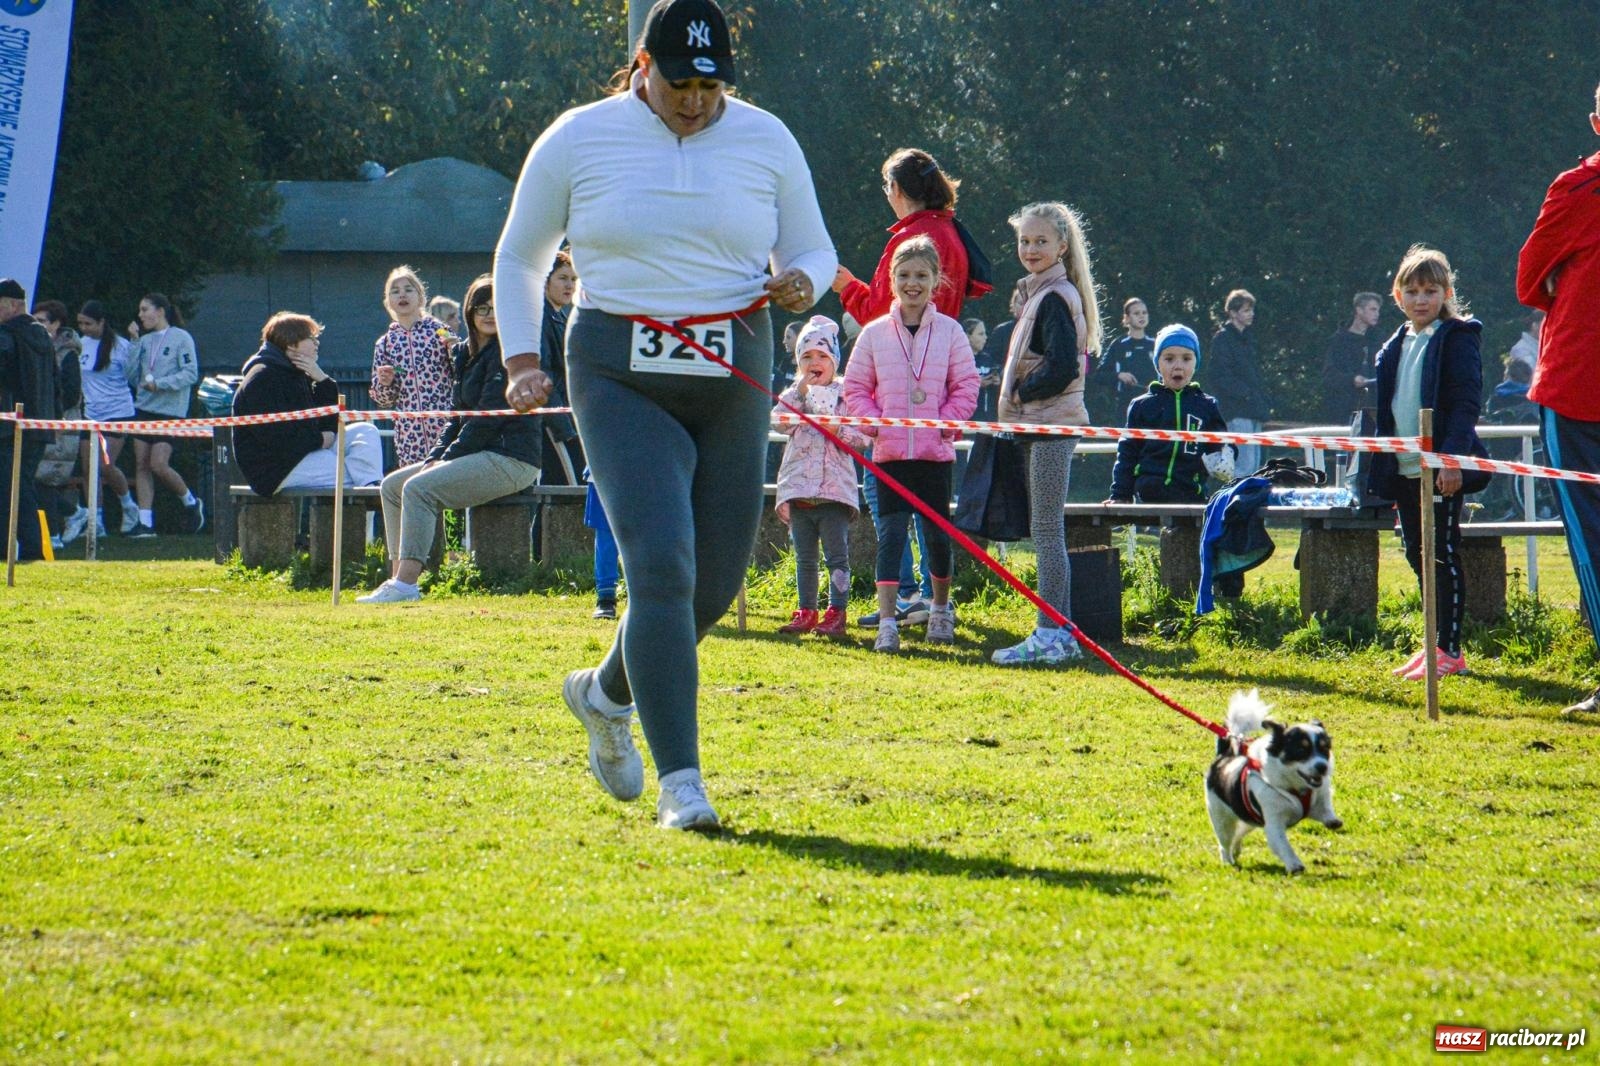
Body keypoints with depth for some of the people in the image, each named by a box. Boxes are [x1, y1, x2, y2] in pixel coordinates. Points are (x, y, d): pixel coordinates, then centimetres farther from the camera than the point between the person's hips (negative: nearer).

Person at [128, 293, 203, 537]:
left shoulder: (181, 338, -6)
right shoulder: (145, 341, 14)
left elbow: (191, 373, -12)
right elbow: (133, 375, 10)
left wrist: (159, 384, -19)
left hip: (170, 411, -7)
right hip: (143, 408, 7)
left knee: (159, 465, -13)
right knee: (141, 464, 0)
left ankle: (190, 501, 12)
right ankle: (145, 521, 1)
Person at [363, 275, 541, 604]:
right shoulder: (464, 353, 15)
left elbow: (488, 416, -17)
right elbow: (458, 416, 17)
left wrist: (448, 459, -16)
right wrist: (435, 457, 2)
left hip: (510, 459, -10)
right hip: (481, 456, 10)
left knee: (419, 488, -24)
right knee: (392, 485, 6)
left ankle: (406, 584, -29)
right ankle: (398, 576, -1)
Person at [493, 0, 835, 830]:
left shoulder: (764, 140, 6)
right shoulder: (578, 140, 1)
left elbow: (814, 252, 16)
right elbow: (518, 257, 13)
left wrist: (802, 282, -8)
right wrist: (521, 360, 1)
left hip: (731, 382, 3)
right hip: (621, 379, -3)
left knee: (716, 581, 6)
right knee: (661, 566, -18)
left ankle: (607, 692, 37)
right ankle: (680, 781, -16)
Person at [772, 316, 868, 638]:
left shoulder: (845, 396, 3)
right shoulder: (793, 394, 11)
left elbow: (861, 439, -2)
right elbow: (780, 422, -8)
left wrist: (836, 427, -17)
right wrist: (800, 391, -11)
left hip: (835, 490, -3)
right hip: (798, 488, 3)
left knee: (837, 556, -3)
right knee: (804, 557, 10)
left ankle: (836, 612, -1)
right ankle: (806, 612, 16)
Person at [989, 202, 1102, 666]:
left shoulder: (1055, 297, -13)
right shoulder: (1040, 293, 18)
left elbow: (1063, 367, -21)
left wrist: (1019, 392, -10)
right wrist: (1015, 392, 10)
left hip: (1052, 424, -10)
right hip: (1037, 425, 10)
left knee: (1046, 531, -10)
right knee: (1045, 532, 11)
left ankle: (1051, 634, -11)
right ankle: (1060, 634, 14)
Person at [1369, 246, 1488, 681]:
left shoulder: (1457, 339, -7)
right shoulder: (1395, 346, 16)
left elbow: (1465, 403, -14)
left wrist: (1452, 458, -23)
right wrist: (1382, 469, 15)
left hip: (1441, 467, -8)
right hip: (1404, 467, 8)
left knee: (1445, 556, -5)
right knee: (1419, 558, 10)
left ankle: (1450, 650, -2)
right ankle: (1437, 642, 18)